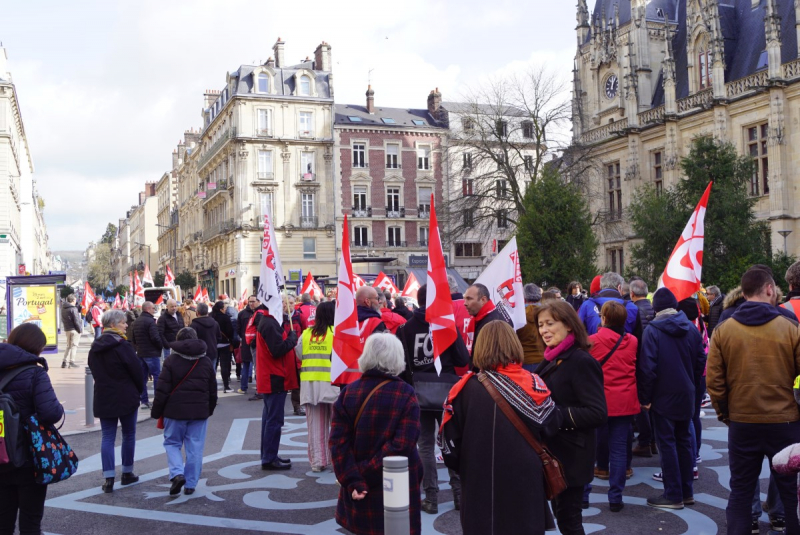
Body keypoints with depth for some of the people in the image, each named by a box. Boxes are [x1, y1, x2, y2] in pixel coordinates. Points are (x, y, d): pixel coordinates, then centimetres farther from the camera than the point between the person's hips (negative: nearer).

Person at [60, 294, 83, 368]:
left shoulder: (63, 308, 10)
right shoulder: (73, 309, -15)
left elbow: (63, 320, 15)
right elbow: (76, 321, -16)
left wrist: (65, 327, 18)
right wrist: (80, 329, -8)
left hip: (67, 329, 8)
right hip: (74, 330, -8)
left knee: (68, 346, 15)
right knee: (74, 345, -1)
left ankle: (65, 362, 12)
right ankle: (71, 361, -3)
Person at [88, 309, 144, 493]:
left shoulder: (95, 347, 5)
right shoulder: (122, 345, -16)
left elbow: (94, 370, 13)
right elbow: (137, 370, -14)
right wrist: (139, 389, 4)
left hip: (103, 398, 5)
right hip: (126, 398, -5)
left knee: (107, 437, 5)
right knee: (129, 435, 11)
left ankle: (108, 478, 0)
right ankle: (127, 473, 21)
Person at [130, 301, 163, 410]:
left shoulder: (136, 321, 12)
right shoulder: (150, 321, -16)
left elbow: (133, 339, 16)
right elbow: (155, 338, -20)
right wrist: (160, 346, -4)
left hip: (140, 352, 8)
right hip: (152, 353, -8)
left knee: (142, 377, 11)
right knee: (157, 376, -3)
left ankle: (144, 401, 13)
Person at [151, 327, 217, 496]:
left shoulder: (171, 361, -5)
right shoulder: (206, 362, 7)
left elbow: (162, 390, -7)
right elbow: (213, 391, 13)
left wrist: (156, 412, 3)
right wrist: (209, 410, 24)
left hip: (175, 410, -2)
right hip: (200, 411, 2)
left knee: (172, 443, 13)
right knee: (195, 447, 7)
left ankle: (177, 473, -8)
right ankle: (191, 484, 8)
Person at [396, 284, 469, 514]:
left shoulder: (405, 329, -5)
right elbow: (463, 359, -9)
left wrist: (409, 382, 10)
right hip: (447, 391, 0)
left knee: (426, 445, 7)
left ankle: (431, 497, 7)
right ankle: (459, 493, 14)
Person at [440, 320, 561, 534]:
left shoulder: (467, 388, -10)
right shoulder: (531, 383, -9)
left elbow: (450, 436, -6)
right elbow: (550, 426, -2)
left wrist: (463, 467, 10)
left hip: (479, 481, 0)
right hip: (524, 479, 0)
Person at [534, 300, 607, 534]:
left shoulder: (581, 361, -19)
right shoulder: (553, 360, 8)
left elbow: (597, 413, -25)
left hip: (570, 456, -8)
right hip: (553, 452, 8)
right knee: (562, 514, 18)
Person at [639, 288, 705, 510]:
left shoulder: (652, 330, -13)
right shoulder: (691, 328, 2)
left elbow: (648, 367, -16)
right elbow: (701, 361, 5)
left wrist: (646, 397, -8)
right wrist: (691, 384, 17)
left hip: (663, 397, -5)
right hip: (686, 396, 5)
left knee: (667, 443, 1)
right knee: (684, 441, 14)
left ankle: (673, 495, 4)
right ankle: (687, 492, 20)